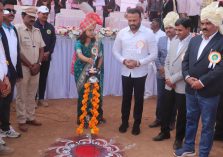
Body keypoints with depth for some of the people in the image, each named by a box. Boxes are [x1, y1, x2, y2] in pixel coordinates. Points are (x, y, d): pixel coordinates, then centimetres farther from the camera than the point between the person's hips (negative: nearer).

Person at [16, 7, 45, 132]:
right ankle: (21, 121, 12)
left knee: (32, 95, 13)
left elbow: (41, 49, 11)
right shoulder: (18, 30, -9)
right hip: (23, 68, -5)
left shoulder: (37, 31, 9)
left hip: (36, 68, 6)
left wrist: (38, 64, -3)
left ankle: (30, 117, 24)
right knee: (22, 96, 2)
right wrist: (30, 66, -11)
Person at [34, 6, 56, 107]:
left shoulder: (50, 27, 11)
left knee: (43, 78, 9)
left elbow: (53, 41, 8)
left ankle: (41, 99, 17)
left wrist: (48, 52, -6)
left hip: (46, 57, 4)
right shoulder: (33, 26, -5)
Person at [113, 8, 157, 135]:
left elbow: (153, 54, -8)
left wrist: (138, 62, -19)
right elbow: (116, 51, 5)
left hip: (140, 72, -2)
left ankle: (137, 124, 26)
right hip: (126, 72, 2)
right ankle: (124, 121, 32)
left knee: (139, 99, 10)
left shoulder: (149, 33, -9)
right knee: (126, 98, 14)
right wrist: (124, 61, -13)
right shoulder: (122, 33, -1)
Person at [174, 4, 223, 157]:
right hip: (191, 89, 6)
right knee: (191, 120, 19)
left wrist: (202, 82, -19)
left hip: (209, 92, -6)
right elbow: (185, 60, 10)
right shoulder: (195, 39, 9)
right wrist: (187, 77, -7)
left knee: (207, 125, 8)